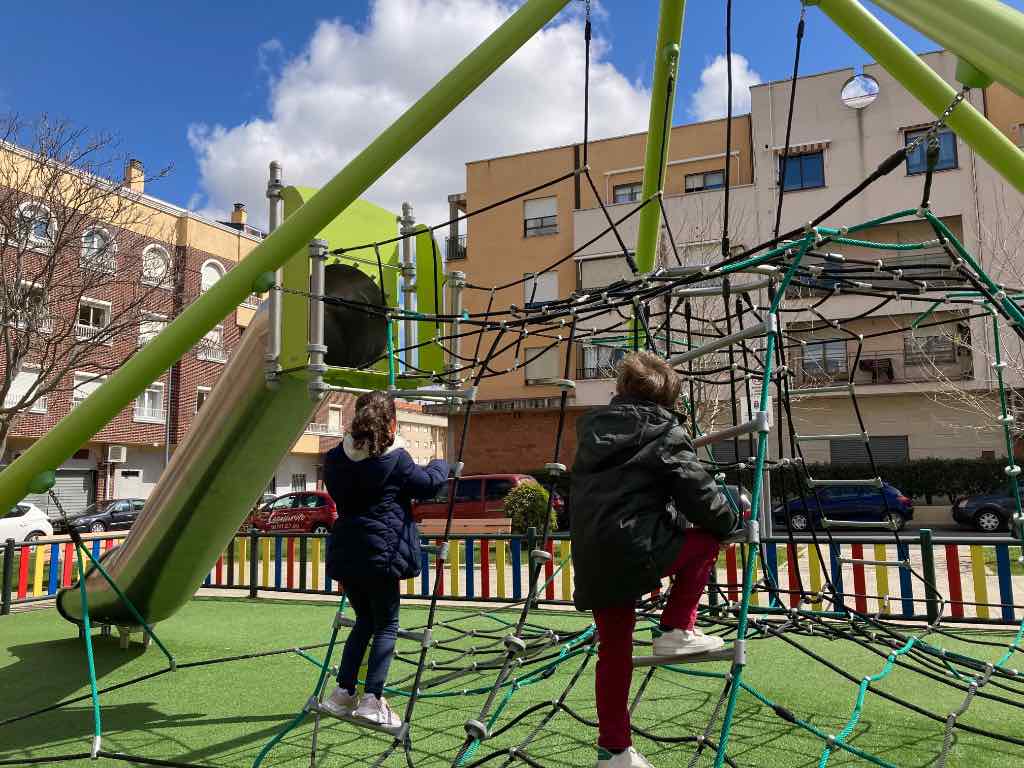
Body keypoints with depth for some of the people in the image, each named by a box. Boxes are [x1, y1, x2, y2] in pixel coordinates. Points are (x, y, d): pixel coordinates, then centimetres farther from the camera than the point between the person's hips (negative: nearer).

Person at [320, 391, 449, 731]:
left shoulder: (335, 458, 6)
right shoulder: (396, 459, -9)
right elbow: (429, 484, 1)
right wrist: (440, 466, 22)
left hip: (344, 552, 6)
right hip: (380, 552, -5)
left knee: (364, 620, 20)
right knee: (386, 625, 7)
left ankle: (343, 693, 17)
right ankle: (372, 699, 0)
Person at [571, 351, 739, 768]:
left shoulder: (592, 426, 18)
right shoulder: (666, 432, 0)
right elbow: (699, 494, -5)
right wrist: (730, 522, 16)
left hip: (590, 556, 6)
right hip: (636, 548, -6)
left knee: (614, 648, 17)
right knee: (706, 540, 18)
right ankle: (676, 630, 14)